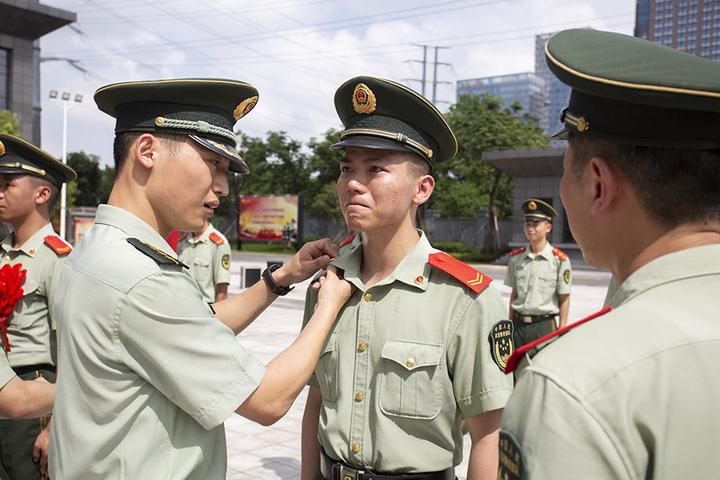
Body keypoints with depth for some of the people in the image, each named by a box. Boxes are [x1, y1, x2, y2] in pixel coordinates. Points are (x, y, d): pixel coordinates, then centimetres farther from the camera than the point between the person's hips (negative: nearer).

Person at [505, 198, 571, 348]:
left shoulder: (559, 260, -9)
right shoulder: (516, 258, 4)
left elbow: (564, 299, -4)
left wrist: (561, 332, -4)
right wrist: (509, 326, 12)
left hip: (544, 325, -4)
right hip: (518, 324, 4)